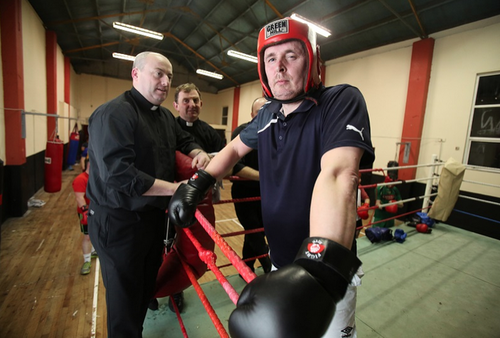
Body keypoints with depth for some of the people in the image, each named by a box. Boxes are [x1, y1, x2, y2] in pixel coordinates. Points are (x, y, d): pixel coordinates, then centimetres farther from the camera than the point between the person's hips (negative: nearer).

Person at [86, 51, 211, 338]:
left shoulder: (165, 116, 9)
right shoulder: (114, 113, -18)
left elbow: (184, 140, 20)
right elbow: (118, 174, -28)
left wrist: (198, 152, -5)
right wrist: (177, 188, -26)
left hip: (155, 216, 9)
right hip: (119, 221, -8)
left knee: (147, 284, 25)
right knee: (125, 296, 10)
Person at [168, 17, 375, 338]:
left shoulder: (342, 100, -19)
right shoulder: (267, 116, 0)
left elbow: (338, 176, -36)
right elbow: (235, 148, 12)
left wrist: (319, 270, -49)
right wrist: (196, 184, -2)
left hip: (329, 272, -5)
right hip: (282, 262, 6)